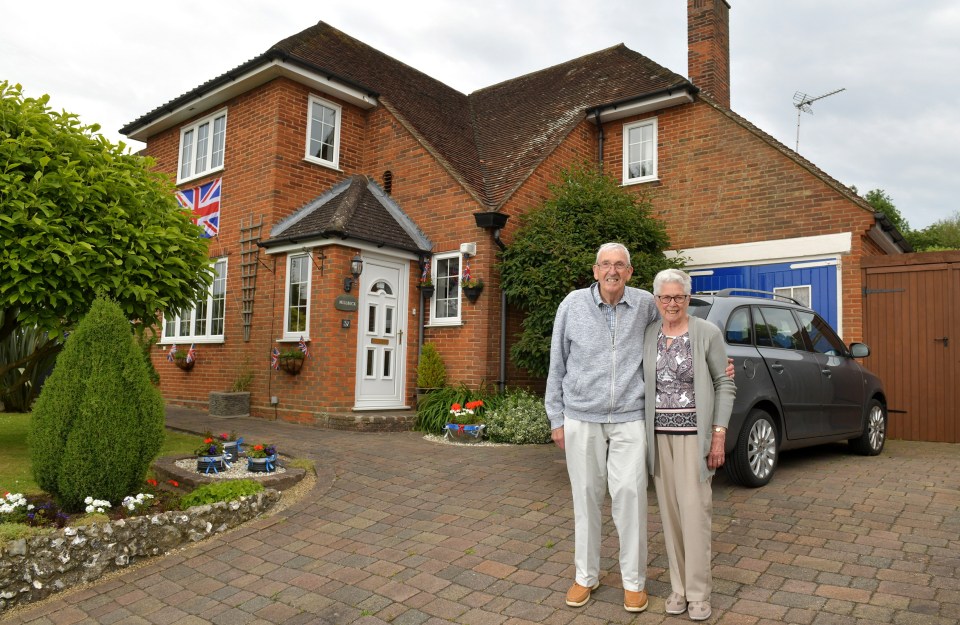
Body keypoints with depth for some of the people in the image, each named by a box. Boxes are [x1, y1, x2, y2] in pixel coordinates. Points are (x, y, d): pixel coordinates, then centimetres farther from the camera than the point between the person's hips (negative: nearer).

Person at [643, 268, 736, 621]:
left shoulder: (707, 333, -5)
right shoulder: (648, 335, 5)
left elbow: (725, 385, -3)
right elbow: (643, 385, 10)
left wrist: (719, 435, -8)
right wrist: (641, 435, 6)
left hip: (694, 433, -3)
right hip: (659, 434, 4)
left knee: (694, 510, -3)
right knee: (670, 511, 9)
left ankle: (698, 593, 11)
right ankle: (678, 586, 21)